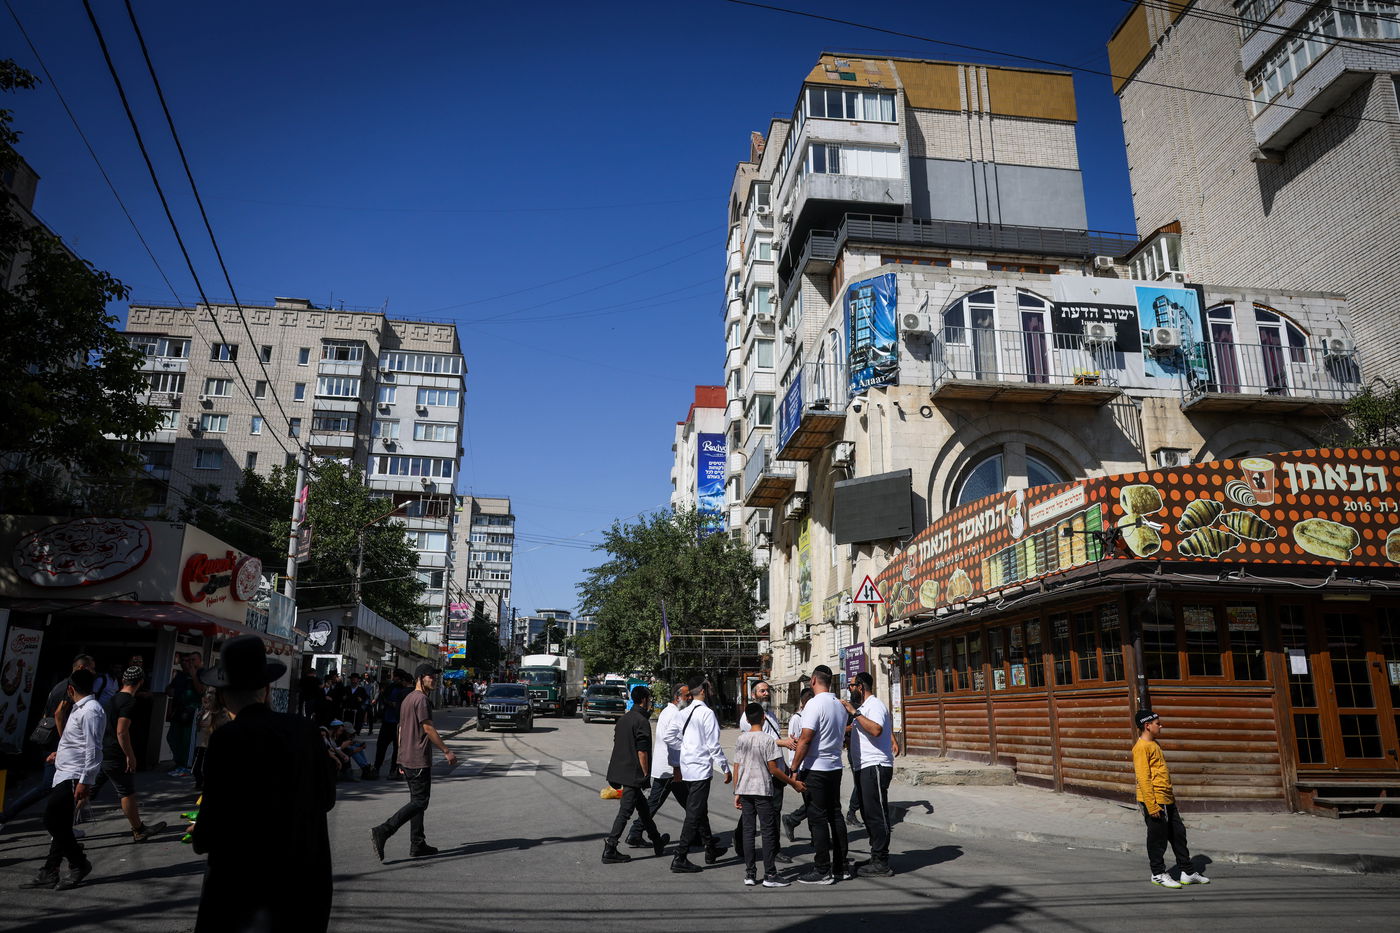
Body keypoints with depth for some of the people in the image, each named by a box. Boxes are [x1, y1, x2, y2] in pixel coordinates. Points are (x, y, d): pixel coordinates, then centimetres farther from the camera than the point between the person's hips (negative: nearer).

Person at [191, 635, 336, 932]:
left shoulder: (228, 737, -15)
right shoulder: (304, 729, -1)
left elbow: (214, 821, -15)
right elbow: (326, 797, 8)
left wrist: (199, 838, 7)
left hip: (245, 886, -5)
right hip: (307, 880, 5)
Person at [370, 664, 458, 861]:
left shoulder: (407, 699, 17)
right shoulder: (421, 699, -14)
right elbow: (428, 729, -18)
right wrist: (446, 751, -14)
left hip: (406, 759, 10)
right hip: (419, 760, -10)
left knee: (418, 801, 12)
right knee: (419, 802, -7)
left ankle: (418, 845, 14)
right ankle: (382, 831, -13)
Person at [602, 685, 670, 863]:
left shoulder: (623, 719, 11)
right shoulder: (642, 721, -15)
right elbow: (642, 751, -17)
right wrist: (646, 774, -10)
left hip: (620, 771, 9)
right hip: (633, 774, -9)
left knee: (643, 807, 19)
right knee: (625, 811, -3)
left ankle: (657, 842, 30)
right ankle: (610, 850, -2)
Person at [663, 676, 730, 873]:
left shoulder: (684, 713, 6)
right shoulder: (707, 713, -14)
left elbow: (669, 736, 3)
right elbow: (713, 745, -15)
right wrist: (726, 768, -7)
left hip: (686, 768, 8)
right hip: (701, 769, -8)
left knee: (700, 811, 20)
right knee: (694, 814, -3)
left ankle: (711, 850, 34)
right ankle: (680, 858, -3)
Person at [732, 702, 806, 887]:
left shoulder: (741, 740, 5)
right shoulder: (768, 739, -9)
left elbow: (736, 768, 6)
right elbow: (773, 769, -10)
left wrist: (737, 793, 13)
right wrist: (794, 783, -2)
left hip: (744, 790, 5)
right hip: (762, 790, -5)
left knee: (748, 831, 8)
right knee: (768, 831, 1)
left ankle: (750, 874, 11)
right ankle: (770, 875, 1)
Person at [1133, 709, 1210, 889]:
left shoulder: (1154, 744, 15)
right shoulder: (1141, 747, -16)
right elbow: (1143, 778, -20)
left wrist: (1171, 795, 22)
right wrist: (1151, 805, -22)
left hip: (1167, 800, 10)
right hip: (1155, 801, -10)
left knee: (1179, 834, 14)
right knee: (1157, 838, 1)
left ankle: (1187, 872, 24)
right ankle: (1158, 874, 14)